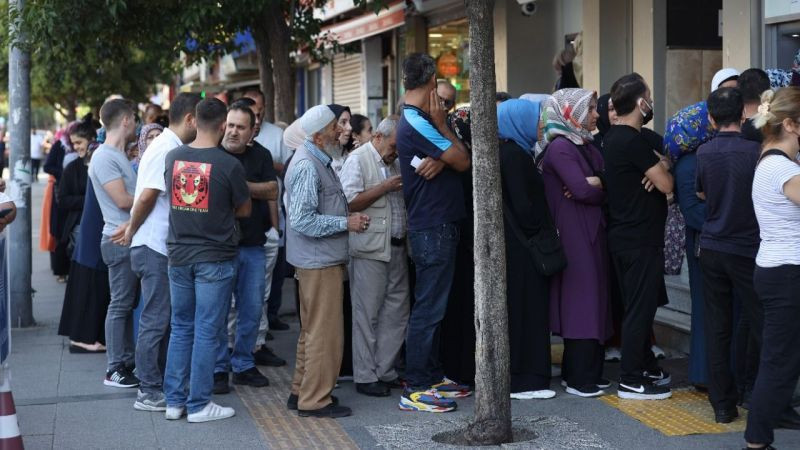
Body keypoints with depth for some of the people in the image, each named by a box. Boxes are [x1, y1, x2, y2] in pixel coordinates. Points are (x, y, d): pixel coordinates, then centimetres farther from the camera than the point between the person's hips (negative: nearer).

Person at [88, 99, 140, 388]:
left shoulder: (119, 156, 17)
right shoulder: (105, 157, -13)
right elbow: (123, 200, -18)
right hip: (121, 241, -9)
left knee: (129, 303, 12)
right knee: (121, 304, -5)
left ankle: (127, 363, 19)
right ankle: (115, 370, 1)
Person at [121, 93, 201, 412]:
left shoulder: (171, 147, 13)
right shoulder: (166, 149, -16)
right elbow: (147, 196, -21)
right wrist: (132, 230, -10)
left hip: (163, 247, 9)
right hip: (154, 247, -9)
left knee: (163, 319, 15)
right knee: (156, 320, -4)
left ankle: (160, 383, 24)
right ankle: (149, 392, 3)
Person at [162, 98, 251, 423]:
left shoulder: (172, 158, -1)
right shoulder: (228, 164, -14)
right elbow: (244, 210, -1)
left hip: (179, 254, 5)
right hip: (215, 258, -4)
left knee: (180, 328, 15)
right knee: (206, 332, 3)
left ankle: (174, 400, 19)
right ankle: (199, 405, 8)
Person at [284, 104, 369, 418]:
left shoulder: (318, 160, 12)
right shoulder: (307, 167, -20)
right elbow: (302, 220, -25)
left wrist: (348, 218, 8)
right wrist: (346, 223, -19)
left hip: (322, 259, 11)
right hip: (319, 261, -11)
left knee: (312, 330, 18)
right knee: (325, 331, -4)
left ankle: (302, 392, 28)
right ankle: (315, 401, 4)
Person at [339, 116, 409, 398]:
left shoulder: (396, 162, 17)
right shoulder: (359, 159, -6)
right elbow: (350, 203, -17)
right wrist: (386, 187, -16)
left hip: (397, 247, 8)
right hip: (370, 250, -7)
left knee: (396, 312, 9)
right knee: (367, 314, -1)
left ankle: (385, 371, 19)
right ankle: (365, 377, 6)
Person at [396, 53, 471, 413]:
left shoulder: (415, 122, 15)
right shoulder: (417, 123, -17)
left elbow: (454, 158, 8)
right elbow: (463, 161, -15)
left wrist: (441, 159, -15)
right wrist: (442, 124, -6)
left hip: (437, 225, 10)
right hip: (433, 229, -10)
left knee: (432, 305, 15)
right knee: (428, 307, -7)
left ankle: (431, 376, 24)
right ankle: (415, 389, -3)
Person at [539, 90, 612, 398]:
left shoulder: (586, 146, 16)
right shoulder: (560, 147, -11)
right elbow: (582, 189, -21)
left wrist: (594, 183, -13)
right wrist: (601, 187, -1)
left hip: (591, 233, 9)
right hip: (574, 233, -9)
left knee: (593, 300, 10)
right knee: (581, 301, -5)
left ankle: (589, 372, 18)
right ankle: (579, 378, 1)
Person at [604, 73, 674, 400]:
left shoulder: (613, 137, 11)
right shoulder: (633, 141, -20)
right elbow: (666, 184, -19)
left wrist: (658, 165, -8)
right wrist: (662, 167, 2)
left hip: (625, 236, 10)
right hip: (640, 239, -10)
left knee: (640, 306, 18)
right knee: (640, 309, -3)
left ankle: (646, 367, 29)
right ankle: (632, 381, 3)